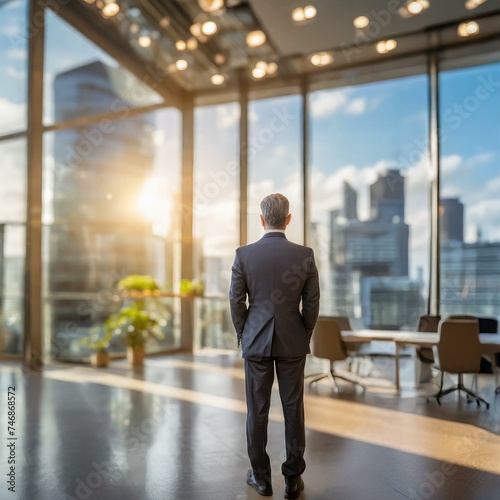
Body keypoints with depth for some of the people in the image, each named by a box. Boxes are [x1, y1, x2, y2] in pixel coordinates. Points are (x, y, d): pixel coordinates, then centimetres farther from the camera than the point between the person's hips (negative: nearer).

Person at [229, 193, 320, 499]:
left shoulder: (244, 254, -8)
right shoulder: (305, 255, -7)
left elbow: (236, 301, -4)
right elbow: (312, 302, -3)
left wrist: (243, 336, 10)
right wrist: (305, 336, 10)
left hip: (256, 340, 0)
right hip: (293, 341, 1)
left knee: (258, 410, 10)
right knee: (294, 409, 10)